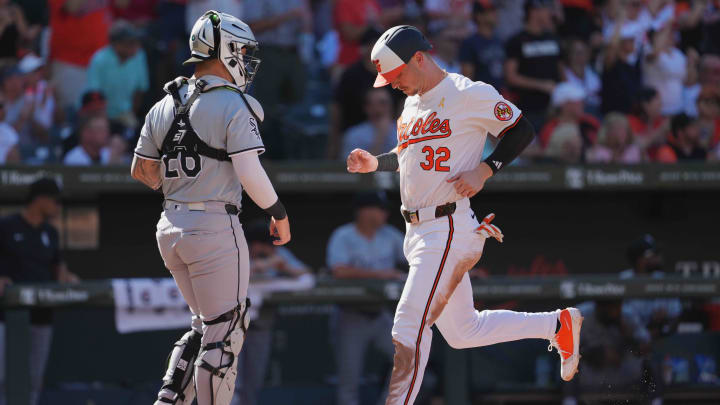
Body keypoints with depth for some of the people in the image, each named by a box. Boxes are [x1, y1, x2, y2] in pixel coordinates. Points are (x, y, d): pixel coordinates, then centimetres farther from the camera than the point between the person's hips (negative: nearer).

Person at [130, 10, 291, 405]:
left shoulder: (163, 107, 9)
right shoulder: (233, 105, -12)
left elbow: (142, 171, 14)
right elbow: (250, 173, -16)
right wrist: (279, 214, -2)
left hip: (172, 226, 7)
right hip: (216, 228, -7)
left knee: (204, 325, 21)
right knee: (224, 333, 1)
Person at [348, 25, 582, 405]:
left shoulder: (470, 94, -10)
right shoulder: (413, 102, 16)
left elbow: (522, 130, -5)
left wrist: (483, 171, -16)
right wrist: (375, 164, 9)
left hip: (450, 229, -9)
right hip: (418, 232, 9)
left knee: (409, 327, -14)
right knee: (463, 331, 14)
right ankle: (558, 325, 26)